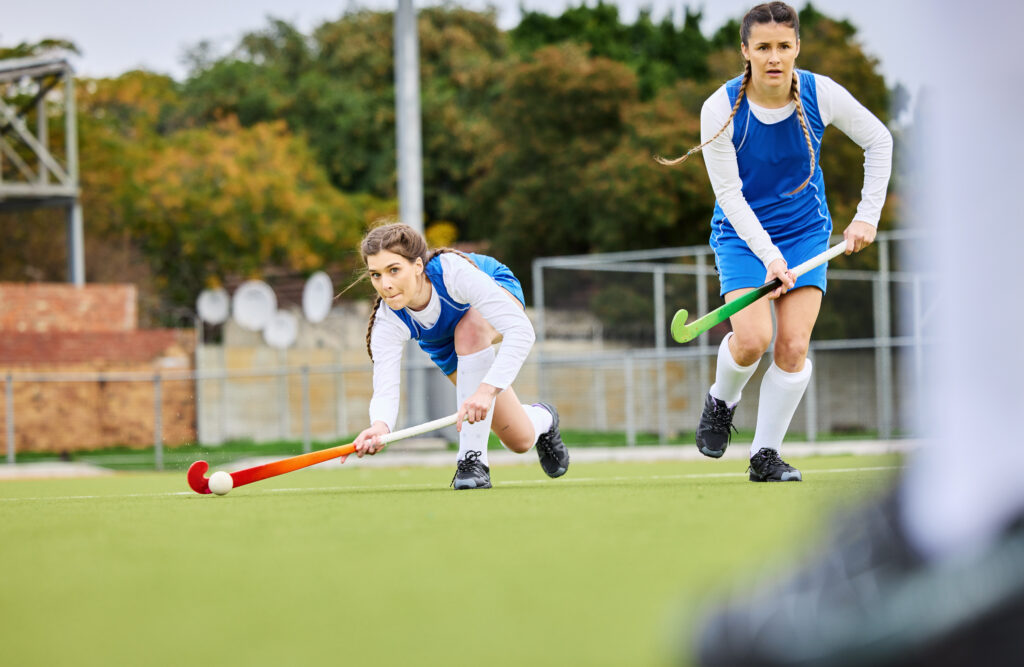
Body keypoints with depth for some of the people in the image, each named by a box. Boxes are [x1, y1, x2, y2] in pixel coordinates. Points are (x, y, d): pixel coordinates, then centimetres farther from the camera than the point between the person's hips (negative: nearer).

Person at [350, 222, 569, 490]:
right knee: (520, 442, -2)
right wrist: (380, 426, -64)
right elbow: (385, 391, -39)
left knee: (468, 331, -41)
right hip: (447, 347, 3)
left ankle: (473, 458, -32)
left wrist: (487, 389, -62)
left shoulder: (454, 271, -45)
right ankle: (541, 419, 38)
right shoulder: (388, 323, -35)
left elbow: (521, 330, -49)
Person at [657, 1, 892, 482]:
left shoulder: (821, 95, -14)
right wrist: (769, 255, -25)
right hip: (742, 234, -2)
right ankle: (722, 401, 13)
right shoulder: (721, 109, -20)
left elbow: (878, 140, 2)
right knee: (752, 338, -21)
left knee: (793, 346, -10)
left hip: (805, 231, 2)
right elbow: (729, 194, -16)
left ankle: (766, 455, 5)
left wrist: (867, 216, -3)